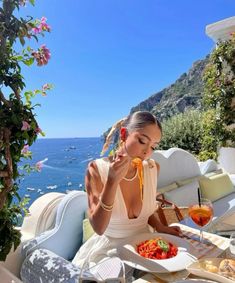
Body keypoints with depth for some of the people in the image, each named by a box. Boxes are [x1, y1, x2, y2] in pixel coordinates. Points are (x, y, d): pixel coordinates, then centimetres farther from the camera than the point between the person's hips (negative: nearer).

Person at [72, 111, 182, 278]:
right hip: (109, 248, -3)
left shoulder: (152, 168, -7)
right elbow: (99, 228, -22)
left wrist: (159, 227, -7)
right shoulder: (97, 169, -17)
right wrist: (112, 181, -32)